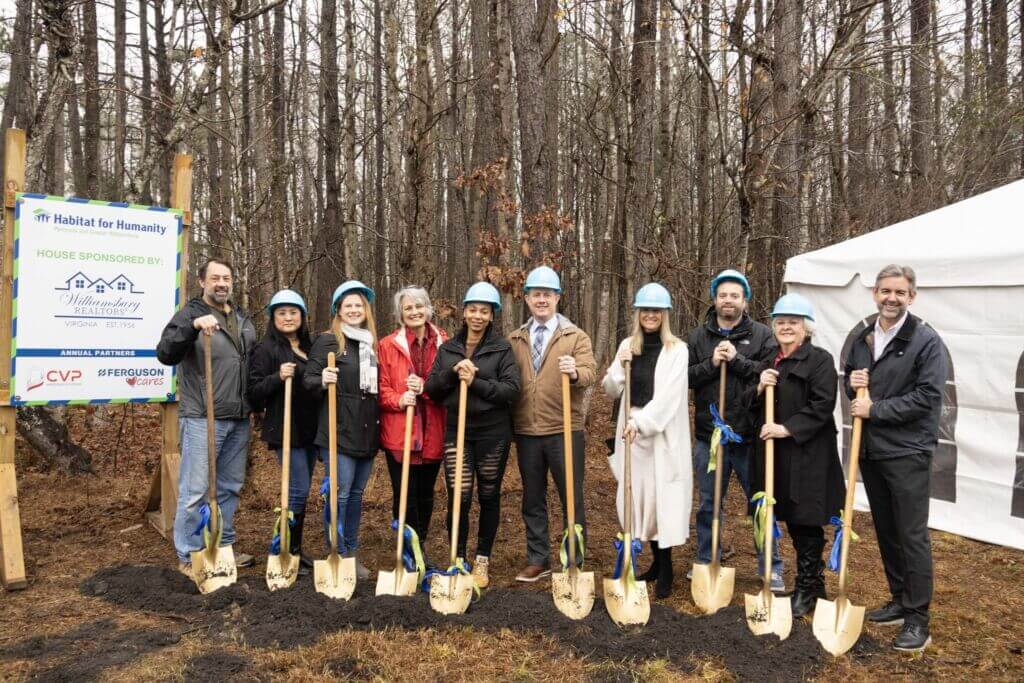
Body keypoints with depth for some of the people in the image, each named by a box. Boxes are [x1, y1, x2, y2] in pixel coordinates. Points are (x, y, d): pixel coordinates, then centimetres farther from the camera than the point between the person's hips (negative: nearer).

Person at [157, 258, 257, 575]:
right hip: (202, 419, -6)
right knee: (195, 489, -1)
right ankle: (189, 557, 10)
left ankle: (223, 546, 28)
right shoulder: (190, 314, -6)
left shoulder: (243, 319, 14)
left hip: (239, 419, 7)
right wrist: (193, 326, -33)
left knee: (230, 487, 15)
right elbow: (165, 354, -20)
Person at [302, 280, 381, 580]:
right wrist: (322, 381, -27)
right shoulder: (326, 341, -4)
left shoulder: (372, 343, 13)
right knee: (339, 494, -4)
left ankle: (351, 552, 23)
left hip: (367, 433, 6)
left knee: (357, 494, 13)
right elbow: (308, 380, -6)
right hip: (338, 431, -6)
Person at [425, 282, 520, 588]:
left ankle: (482, 560, 25)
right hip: (457, 430, 2)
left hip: (492, 432, -1)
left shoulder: (502, 348, -2)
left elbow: (512, 389, -11)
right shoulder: (448, 348, 8)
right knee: (458, 498, -5)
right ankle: (458, 560, 12)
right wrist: (452, 372, -13)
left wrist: (475, 382, -20)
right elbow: (431, 389, 4)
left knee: (489, 497, 10)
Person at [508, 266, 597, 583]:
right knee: (532, 499, 13)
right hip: (526, 432, 3)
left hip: (564, 430, -3)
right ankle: (538, 560, 26)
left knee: (571, 498, 4)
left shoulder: (576, 336, 0)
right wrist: (509, 424, -5)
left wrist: (574, 372, -35)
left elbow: (590, 374, -13)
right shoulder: (514, 340, 10)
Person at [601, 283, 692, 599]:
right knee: (635, 497, 9)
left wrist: (641, 422, -21)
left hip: (663, 433, -5)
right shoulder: (627, 346, 10)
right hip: (631, 430, 5)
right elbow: (610, 391, 10)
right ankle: (658, 561, 26)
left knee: (662, 497, -4)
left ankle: (665, 569, 9)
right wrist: (619, 367, -7)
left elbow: (669, 395, -14)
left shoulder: (677, 350, -4)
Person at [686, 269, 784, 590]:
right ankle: (707, 562, 28)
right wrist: (711, 364, -14)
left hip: (750, 436, -2)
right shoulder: (697, 337, 6)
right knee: (709, 504, 14)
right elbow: (683, 376, -1)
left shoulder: (762, 335, 1)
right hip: (709, 435, 2)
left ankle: (772, 568, 21)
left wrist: (736, 360, -18)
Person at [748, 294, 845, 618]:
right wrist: (760, 388, -4)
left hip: (808, 455, -7)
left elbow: (822, 406, -16)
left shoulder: (820, 360, -7)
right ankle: (815, 581, 29)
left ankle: (806, 590, 17)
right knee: (791, 521, 13)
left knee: (807, 523, 2)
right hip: (775, 454, 7)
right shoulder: (771, 362, 15)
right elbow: (755, 408, 16)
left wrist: (787, 428, -20)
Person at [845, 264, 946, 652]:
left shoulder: (926, 341, -8)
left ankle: (917, 619, 8)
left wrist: (875, 409, -17)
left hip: (907, 452, -6)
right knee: (885, 530, 15)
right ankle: (899, 601, 29)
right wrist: (852, 383, -3)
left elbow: (928, 397, -15)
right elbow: (850, 380, 21)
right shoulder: (862, 338, 11)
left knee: (912, 534, -1)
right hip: (870, 449, 6)